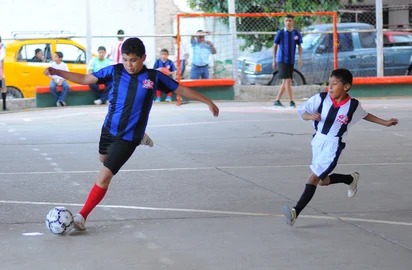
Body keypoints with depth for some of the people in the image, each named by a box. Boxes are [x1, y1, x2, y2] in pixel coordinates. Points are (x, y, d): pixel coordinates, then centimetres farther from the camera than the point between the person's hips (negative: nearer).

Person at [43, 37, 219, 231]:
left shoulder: (154, 77, -9)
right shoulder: (115, 71, -5)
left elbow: (180, 89, 2)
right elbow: (85, 79, 0)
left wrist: (207, 101, 4)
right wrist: (57, 72, -9)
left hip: (128, 137, -4)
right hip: (109, 129, 4)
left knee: (104, 176, -12)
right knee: (104, 158, 32)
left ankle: (82, 216, -4)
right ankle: (140, 139, 53)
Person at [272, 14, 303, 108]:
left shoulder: (297, 33, 3)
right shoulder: (280, 33, -3)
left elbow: (299, 46, 11)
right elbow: (275, 46, 3)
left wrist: (300, 58, -2)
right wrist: (274, 60, 1)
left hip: (291, 61, 4)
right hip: (282, 60, -4)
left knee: (285, 82, 7)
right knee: (287, 80, -12)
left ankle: (277, 100, 16)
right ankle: (291, 101, -11)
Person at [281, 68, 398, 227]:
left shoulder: (353, 105, -9)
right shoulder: (321, 99, -8)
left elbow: (364, 115, 13)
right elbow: (302, 111, -2)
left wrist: (385, 123, 19)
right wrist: (311, 116, -24)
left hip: (333, 146, -4)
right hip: (317, 141, 4)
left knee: (314, 178, -13)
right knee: (323, 181, 18)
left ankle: (295, 213, -16)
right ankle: (351, 179, 43)